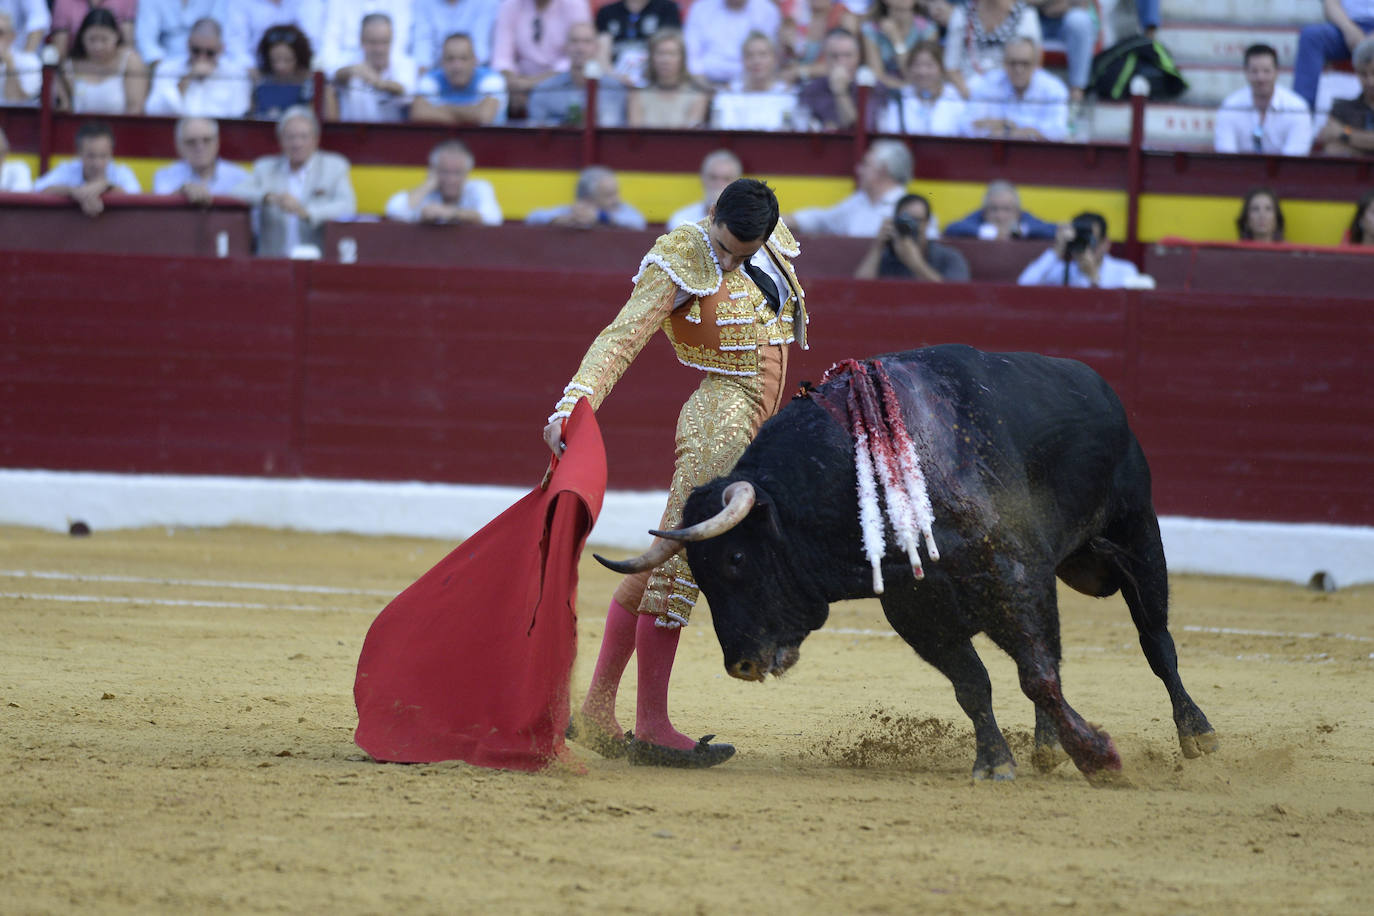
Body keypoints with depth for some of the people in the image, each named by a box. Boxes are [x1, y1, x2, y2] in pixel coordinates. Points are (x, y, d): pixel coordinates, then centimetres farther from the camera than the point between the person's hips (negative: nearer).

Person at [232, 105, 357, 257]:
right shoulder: (265, 168, 16)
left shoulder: (335, 166, 9)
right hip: (272, 259, 2)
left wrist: (305, 212, -21)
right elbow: (237, 195, 2)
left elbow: (347, 207, -6)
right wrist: (267, 197, -18)